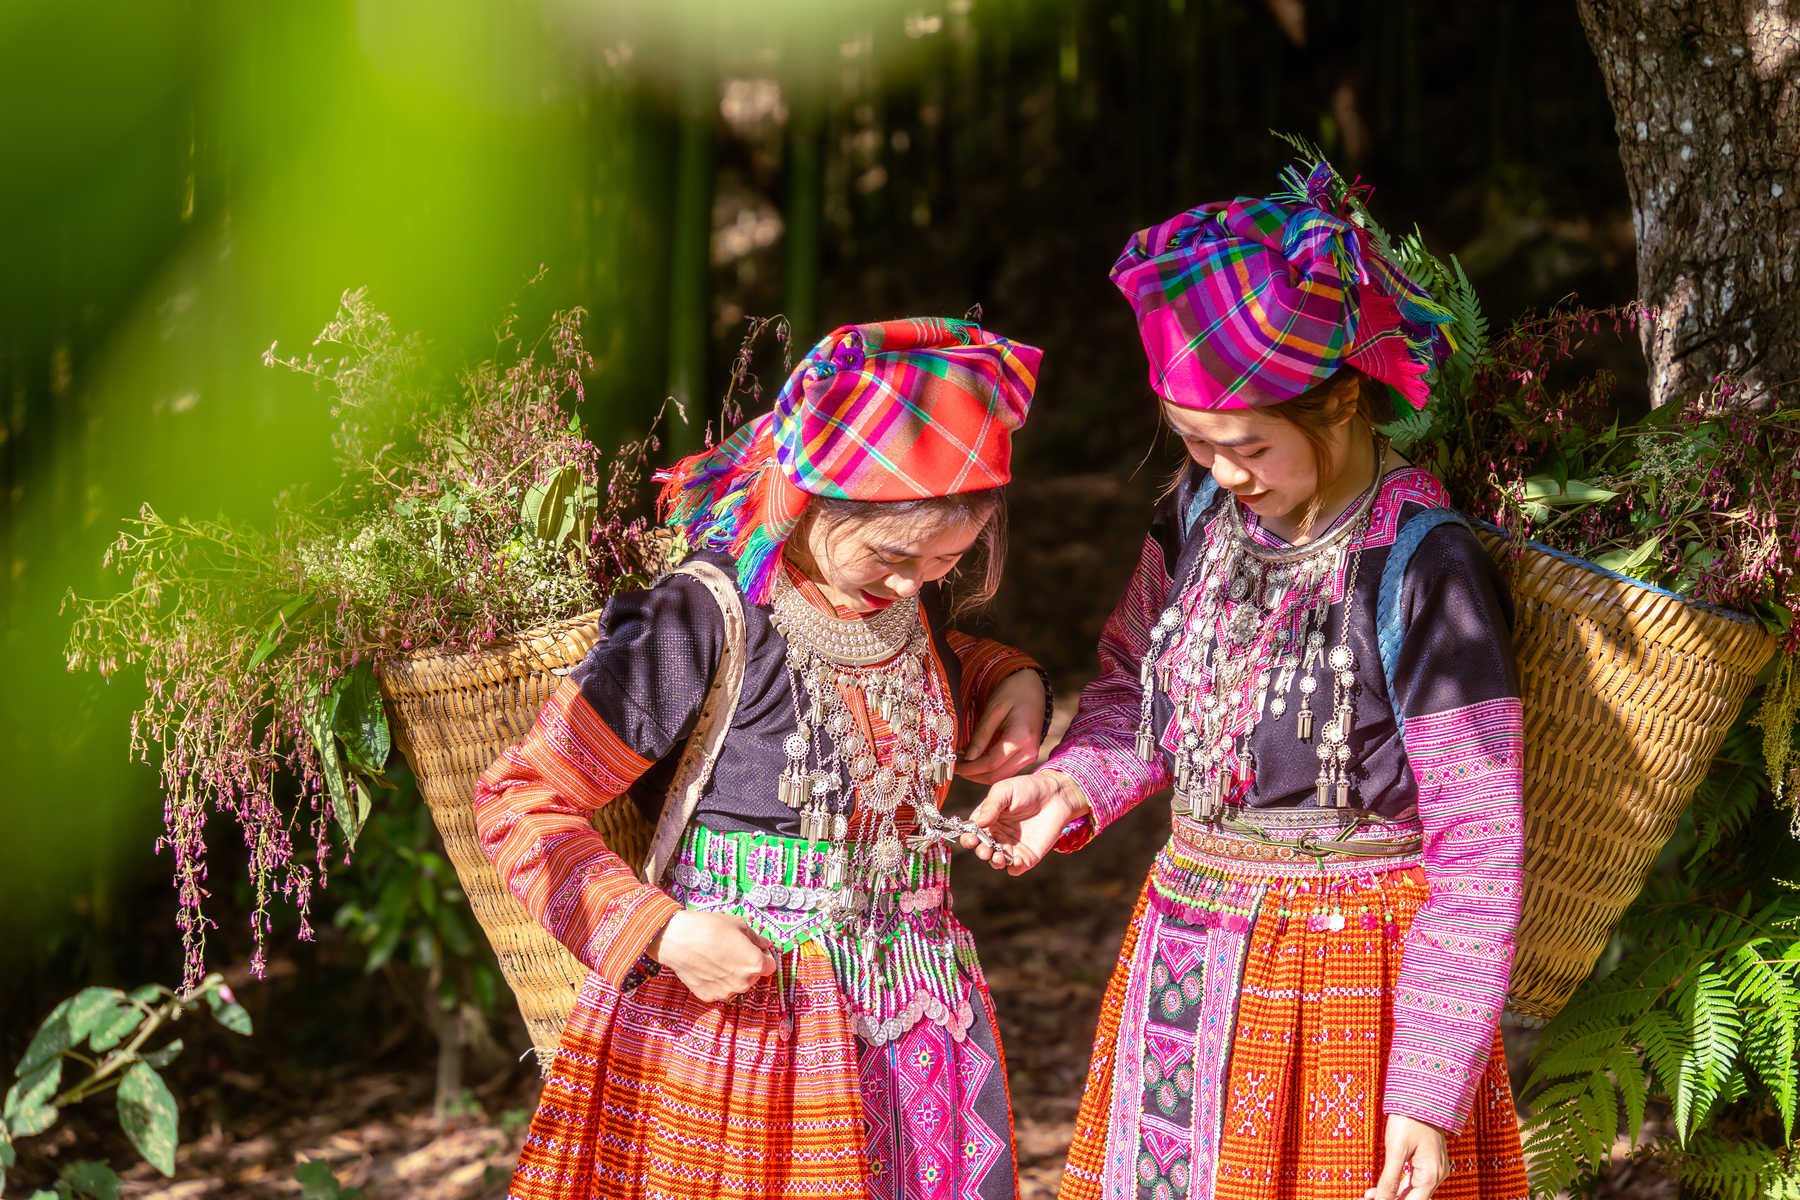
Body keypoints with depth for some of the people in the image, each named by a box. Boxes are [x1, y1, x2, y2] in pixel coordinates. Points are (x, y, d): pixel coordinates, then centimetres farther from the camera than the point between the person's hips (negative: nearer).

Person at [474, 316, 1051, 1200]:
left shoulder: (907, 598, 2)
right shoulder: (698, 627, -19)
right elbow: (519, 803, -14)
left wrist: (1009, 680, 7)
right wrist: (658, 932, -21)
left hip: (922, 1013, 6)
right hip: (736, 1019, -6)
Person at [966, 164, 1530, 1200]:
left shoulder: (1420, 571, -18)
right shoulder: (1202, 514, 0)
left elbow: (1478, 854, -16)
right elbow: (1135, 688, 17)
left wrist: (1430, 1092, -18)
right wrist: (1070, 783, -6)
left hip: (1346, 977, -6)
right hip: (1185, 952, 6)